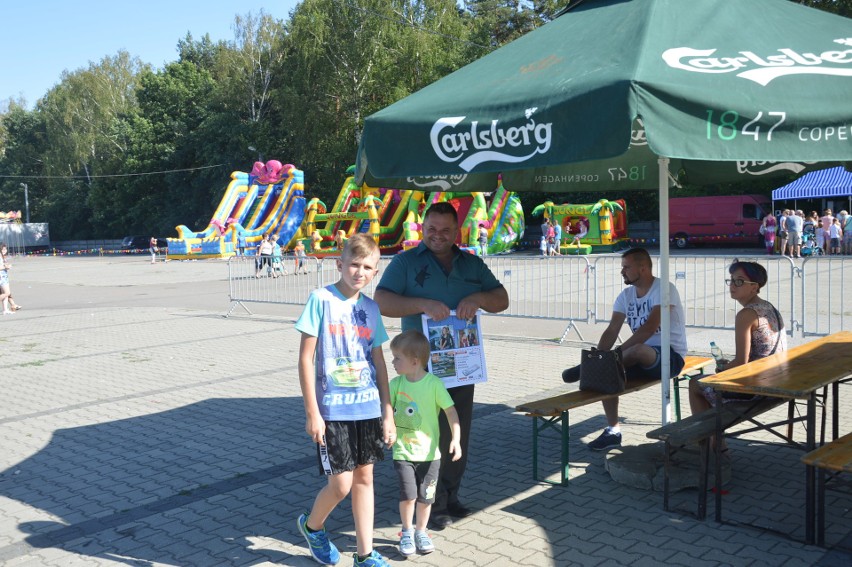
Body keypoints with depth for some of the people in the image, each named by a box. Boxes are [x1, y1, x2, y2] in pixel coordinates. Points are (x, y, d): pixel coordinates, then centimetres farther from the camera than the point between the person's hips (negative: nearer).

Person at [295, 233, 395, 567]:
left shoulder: (371, 308, 6)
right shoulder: (321, 299, -9)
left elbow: (379, 362, 11)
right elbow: (305, 358, -9)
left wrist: (388, 412, 8)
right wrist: (312, 412, -11)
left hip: (368, 408, 5)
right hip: (333, 410, -5)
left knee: (364, 478, 11)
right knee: (340, 485, -1)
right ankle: (311, 525, 30)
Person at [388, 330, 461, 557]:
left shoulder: (434, 384, -14)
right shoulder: (396, 383, -5)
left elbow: (451, 412, -12)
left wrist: (456, 439, -20)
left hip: (429, 453, -1)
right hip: (403, 452, 1)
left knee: (425, 497, 9)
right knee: (408, 494, -6)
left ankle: (420, 531, 33)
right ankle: (407, 532, 19)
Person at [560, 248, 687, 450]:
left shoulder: (664, 289, -15)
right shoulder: (626, 296, 8)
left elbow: (650, 327, -27)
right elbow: (612, 330, 0)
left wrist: (619, 351, -30)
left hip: (671, 356, -7)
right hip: (641, 358, 7)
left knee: (637, 350, -38)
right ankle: (613, 431, -4)